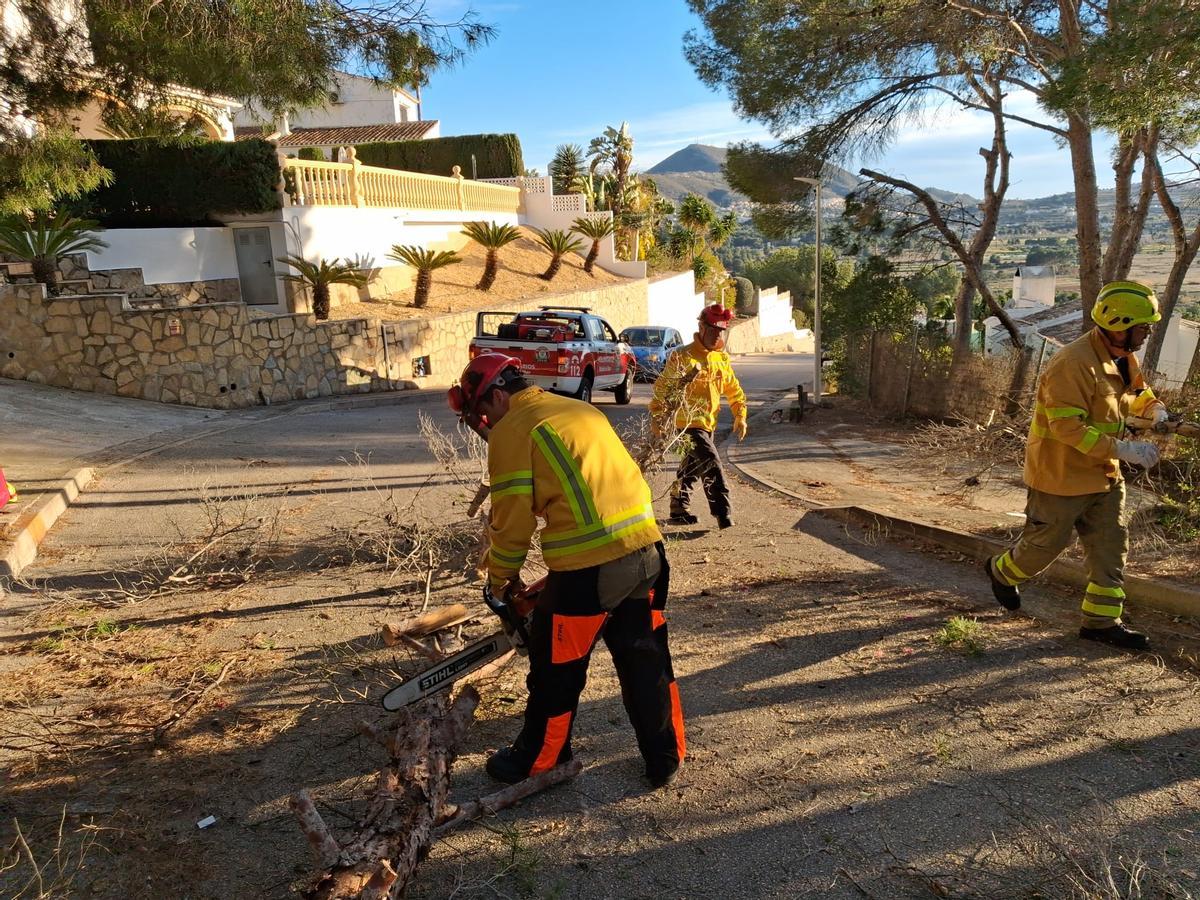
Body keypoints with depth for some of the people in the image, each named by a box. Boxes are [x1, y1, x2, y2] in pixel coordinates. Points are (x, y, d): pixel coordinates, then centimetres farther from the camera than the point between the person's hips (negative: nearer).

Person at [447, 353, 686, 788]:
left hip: (590, 567, -7)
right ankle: (665, 758, 33)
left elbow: (512, 516, -4)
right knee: (645, 659, 21)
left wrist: (501, 579, 13)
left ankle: (537, 761, 34)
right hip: (646, 549, 7)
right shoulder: (581, 409, 20)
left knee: (557, 670, 14)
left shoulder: (512, 430, -4)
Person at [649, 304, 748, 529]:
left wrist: (740, 415, 12)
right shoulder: (683, 356, -11)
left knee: (691, 468, 16)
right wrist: (657, 415, -18)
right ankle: (722, 514, -4)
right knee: (711, 466, -14)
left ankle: (678, 511, 27)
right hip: (688, 422, -8)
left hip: (708, 423, 8)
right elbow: (663, 386, -11)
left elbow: (733, 389, 19)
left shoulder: (722, 358, 10)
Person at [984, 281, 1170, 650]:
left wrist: (1155, 409, 1)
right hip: (1061, 475, -9)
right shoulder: (1074, 364, -26)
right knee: (1047, 542, 8)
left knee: (1111, 547, 8)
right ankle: (1003, 572, 37)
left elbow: (1136, 392, 24)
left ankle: (1102, 620, 18)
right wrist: (1123, 449, -30)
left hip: (1104, 474, 9)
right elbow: (1068, 426, -30)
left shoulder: (1124, 357, 5)